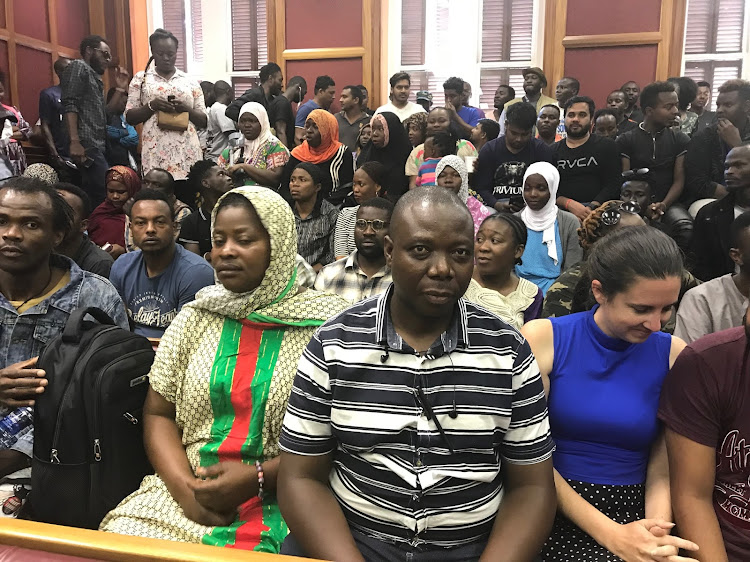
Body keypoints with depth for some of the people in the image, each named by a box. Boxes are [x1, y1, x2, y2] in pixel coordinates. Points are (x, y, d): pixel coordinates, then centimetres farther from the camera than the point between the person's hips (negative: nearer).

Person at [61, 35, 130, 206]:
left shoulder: (95, 78, 28)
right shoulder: (78, 67, 1)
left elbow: (103, 115, 23)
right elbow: (70, 105, -12)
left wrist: (120, 89, 20)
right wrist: (74, 141, -23)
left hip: (96, 147, 10)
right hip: (87, 146, -9)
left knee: (94, 198, 6)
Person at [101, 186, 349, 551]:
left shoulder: (325, 324, -6)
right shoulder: (196, 316, 6)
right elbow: (158, 414, 8)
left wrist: (256, 478, -15)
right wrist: (184, 486, -9)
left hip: (282, 499, -3)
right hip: (189, 491, 4)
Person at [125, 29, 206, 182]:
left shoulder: (190, 82, 12)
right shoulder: (141, 78, 11)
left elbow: (204, 121, 11)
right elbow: (129, 117, 7)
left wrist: (187, 109, -8)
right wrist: (151, 106, -9)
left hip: (187, 151, 1)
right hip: (156, 150, -1)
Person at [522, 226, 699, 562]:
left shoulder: (673, 354, -1)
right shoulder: (543, 339, -8)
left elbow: (665, 463, 0)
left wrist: (657, 531, -18)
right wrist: (610, 534, -14)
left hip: (632, 516, 3)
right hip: (554, 514, -3)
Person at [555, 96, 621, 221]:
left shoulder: (607, 146, 13)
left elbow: (613, 185, 2)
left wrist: (592, 207, -15)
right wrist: (569, 204, -13)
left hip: (596, 210, -1)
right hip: (562, 211, 1)